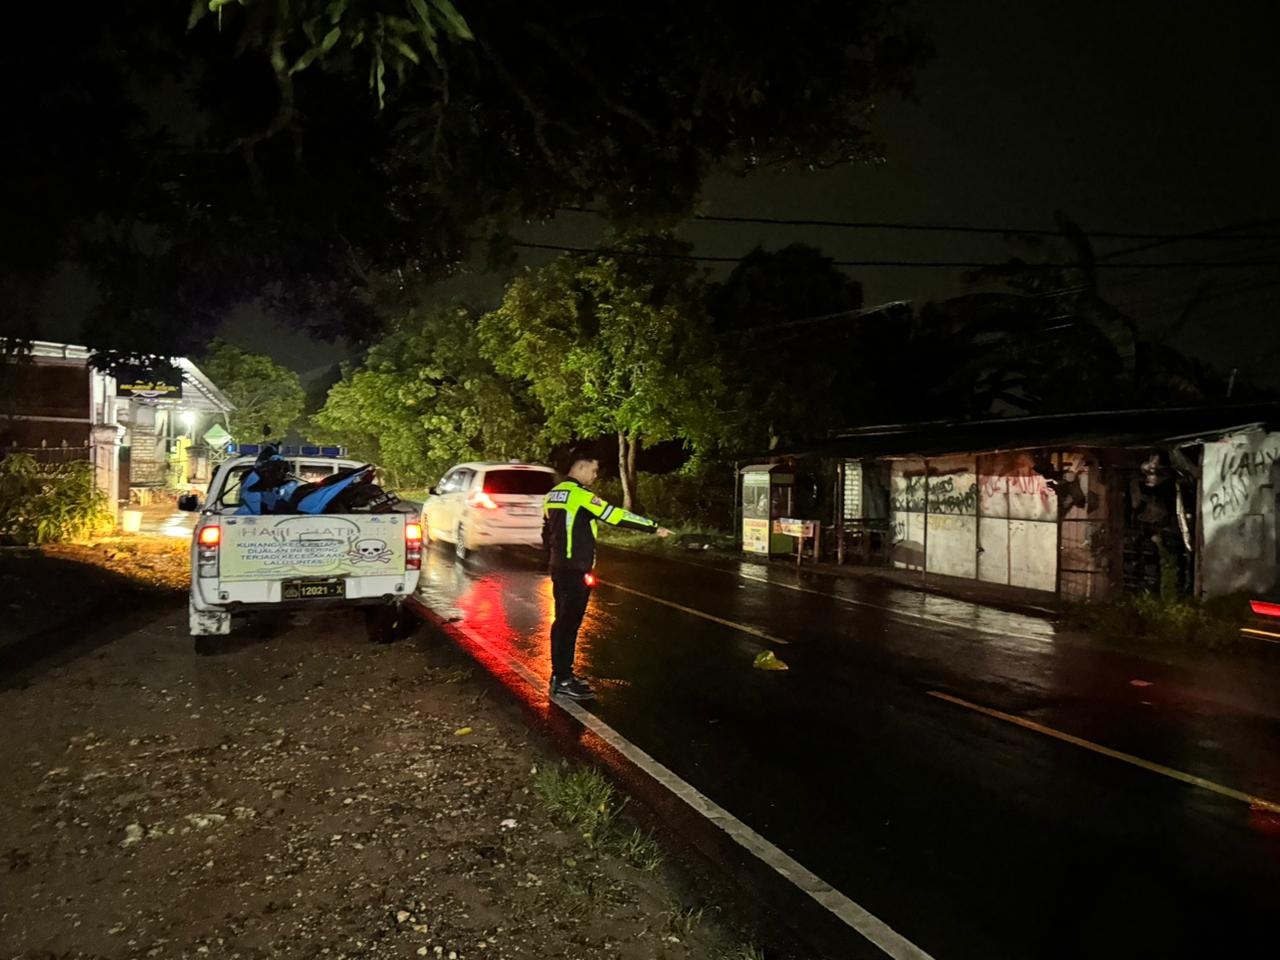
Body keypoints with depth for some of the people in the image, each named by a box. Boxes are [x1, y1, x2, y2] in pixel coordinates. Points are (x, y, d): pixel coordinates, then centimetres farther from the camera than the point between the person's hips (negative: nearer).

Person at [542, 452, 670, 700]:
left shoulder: (553, 494, 13)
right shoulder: (580, 494, -14)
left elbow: (546, 532, 20)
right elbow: (615, 515, -19)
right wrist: (654, 527, -16)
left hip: (559, 567, 9)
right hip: (576, 570, -9)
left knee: (563, 620, 15)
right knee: (570, 621, -5)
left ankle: (560, 673, 23)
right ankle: (563, 682, -1)